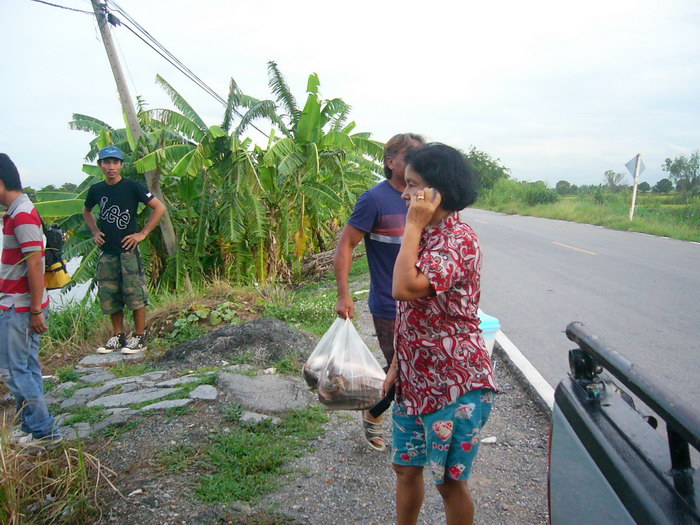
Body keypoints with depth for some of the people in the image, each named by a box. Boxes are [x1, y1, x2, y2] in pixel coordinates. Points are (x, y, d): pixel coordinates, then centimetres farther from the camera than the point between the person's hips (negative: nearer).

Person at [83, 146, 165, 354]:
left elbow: (160, 208, -10)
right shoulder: (96, 190, 8)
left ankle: (139, 338, 10)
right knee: (109, 296, 10)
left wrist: (143, 234, -11)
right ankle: (118, 336, 23)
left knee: (135, 295, -2)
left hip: (128, 251, -5)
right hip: (107, 252, 5)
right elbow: (86, 211, 28)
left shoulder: (132, 187, -7)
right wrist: (95, 232, 12)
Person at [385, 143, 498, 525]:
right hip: (415, 379, 9)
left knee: (450, 480, 9)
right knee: (406, 467, 20)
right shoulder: (426, 234, 9)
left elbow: (405, 288, -35)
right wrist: (396, 364, 15)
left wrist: (414, 225, -24)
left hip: (455, 384, -9)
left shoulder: (458, 238, -20)